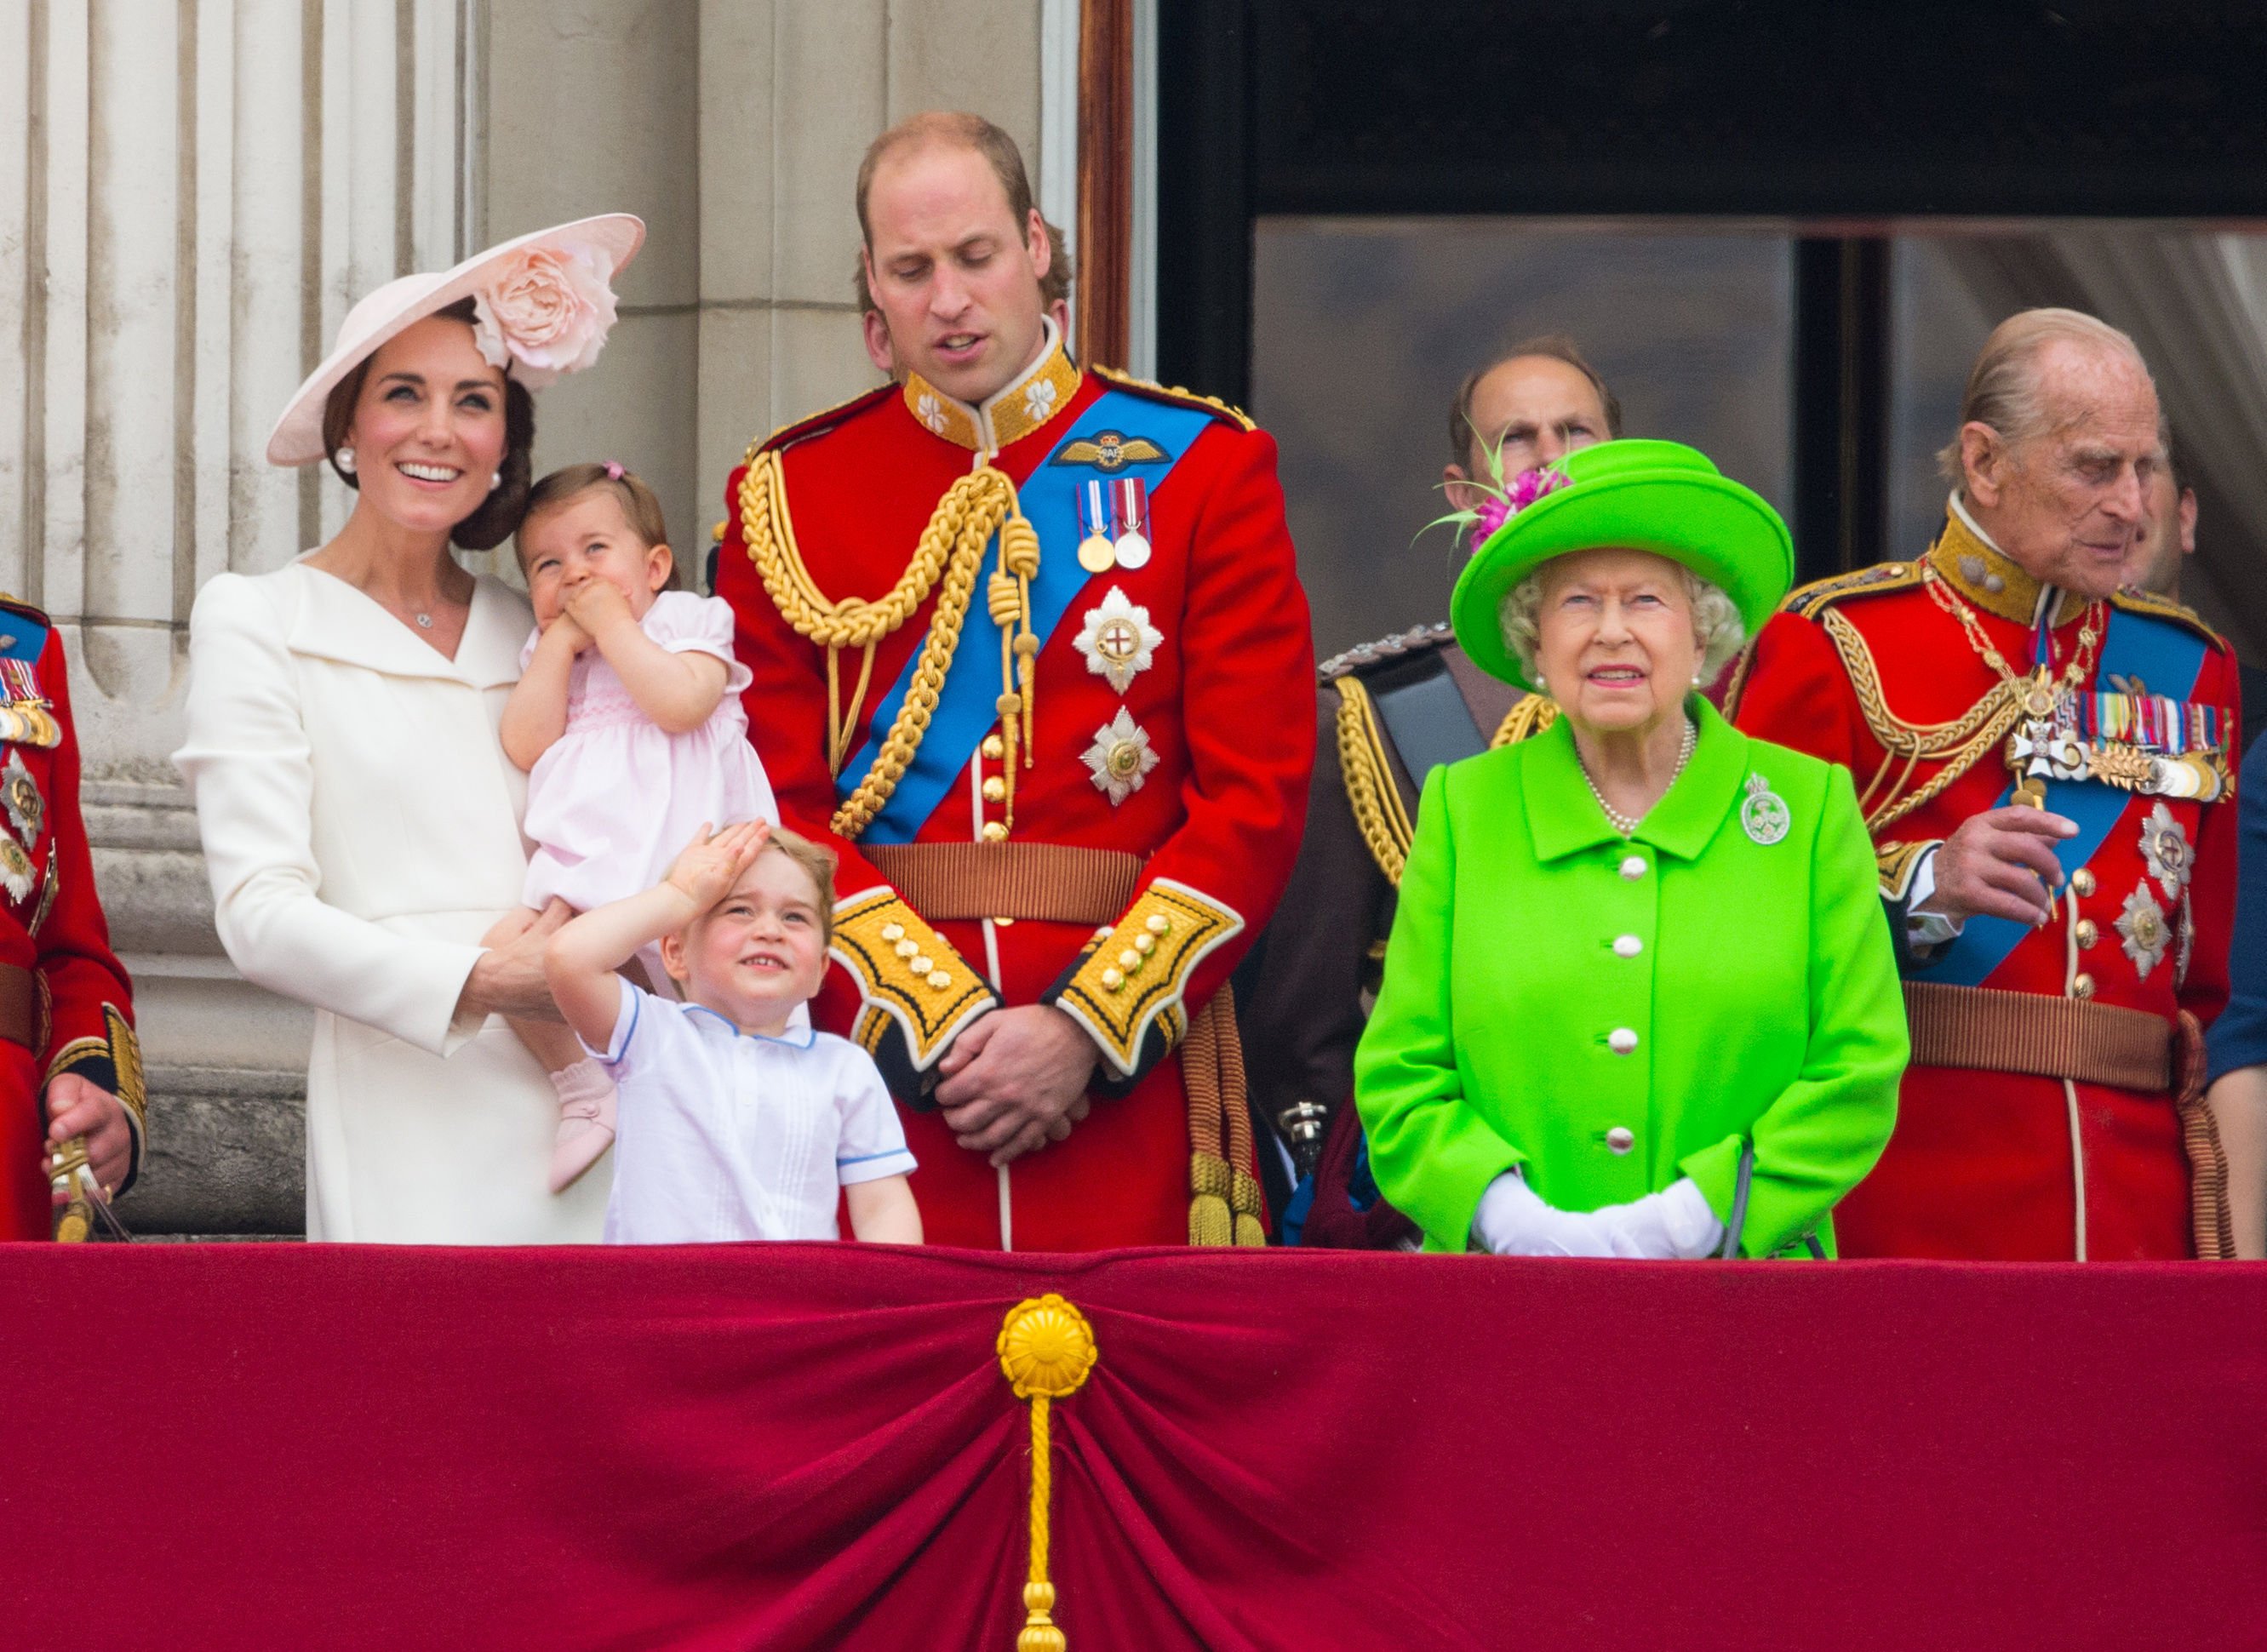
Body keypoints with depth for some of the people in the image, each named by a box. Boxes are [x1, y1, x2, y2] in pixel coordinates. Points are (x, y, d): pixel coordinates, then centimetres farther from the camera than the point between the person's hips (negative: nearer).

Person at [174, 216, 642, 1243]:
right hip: (407, 1118, -4)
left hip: (581, 1105, 4)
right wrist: (478, 984, -16)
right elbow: (260, 915, -5)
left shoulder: (531, 634, 18)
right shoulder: (257, 625, 4)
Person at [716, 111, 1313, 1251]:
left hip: (1128, 1072, 0)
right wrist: (941, 1026, -11)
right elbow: (778, 807, 2)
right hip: (873, 1059, 1)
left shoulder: (1202, 469, 5)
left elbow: (1257, 797, 0)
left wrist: (1086, 1031, -10)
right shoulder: (786, 496, 7)